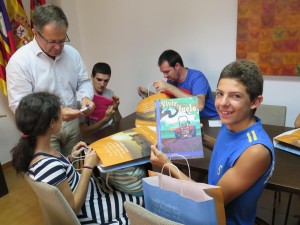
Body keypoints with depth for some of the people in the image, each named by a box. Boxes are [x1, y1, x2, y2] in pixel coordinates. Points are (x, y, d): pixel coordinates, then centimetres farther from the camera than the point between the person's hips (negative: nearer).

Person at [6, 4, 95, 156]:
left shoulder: (72, 53, -2)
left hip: (72, 122, 5)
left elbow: (83, 81, 6)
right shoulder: (20, 60, -17)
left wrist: (85, 97, -17)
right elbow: (18, 104, -19)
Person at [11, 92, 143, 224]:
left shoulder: (33, 148, -9)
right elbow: (73, 207, -25)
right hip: (90, 211, -8)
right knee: (142, 201, 8)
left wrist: (71, 158, -3)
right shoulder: (49, 166, -37)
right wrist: (88, 167, -23)